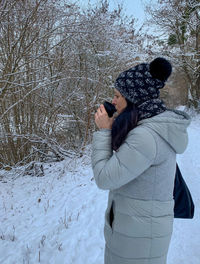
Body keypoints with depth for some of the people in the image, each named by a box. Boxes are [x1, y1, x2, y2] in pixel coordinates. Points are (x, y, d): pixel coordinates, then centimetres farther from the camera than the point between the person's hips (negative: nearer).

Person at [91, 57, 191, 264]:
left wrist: (103, 131, -16)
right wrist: (112, 131, 1)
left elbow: (104, 179, -23)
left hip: (137, 235, -9)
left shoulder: (145, 136, -29)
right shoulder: (158, 127, 1)